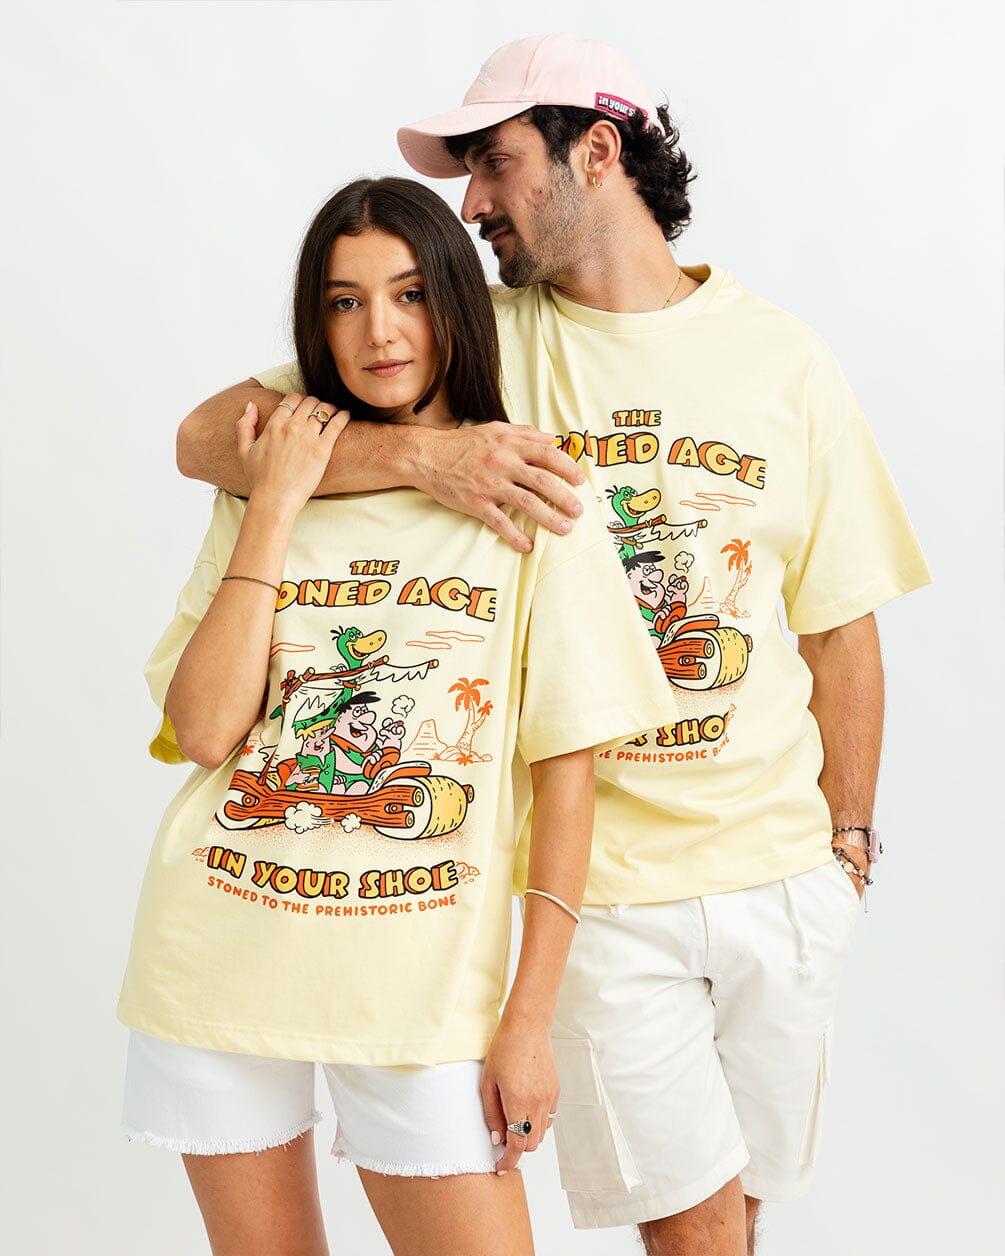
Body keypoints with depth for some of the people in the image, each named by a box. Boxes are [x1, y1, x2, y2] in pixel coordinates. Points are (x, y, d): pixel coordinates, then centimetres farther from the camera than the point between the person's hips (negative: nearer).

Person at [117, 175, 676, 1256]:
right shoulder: (263, 493, 7)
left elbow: (567, 770, -4)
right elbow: (202, 729, -5)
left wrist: (529, 1021, -7)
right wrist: (275, 509, -8)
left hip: (421, 976, -2)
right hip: (219, 955, 3)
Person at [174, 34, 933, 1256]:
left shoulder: (782, 360, 2)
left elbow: (842, 629, 6)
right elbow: (210, 435, -12)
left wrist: (847, 843, 5)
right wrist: (423, 452, -27)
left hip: (783, 873, 2)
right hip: (600, 884, -2)